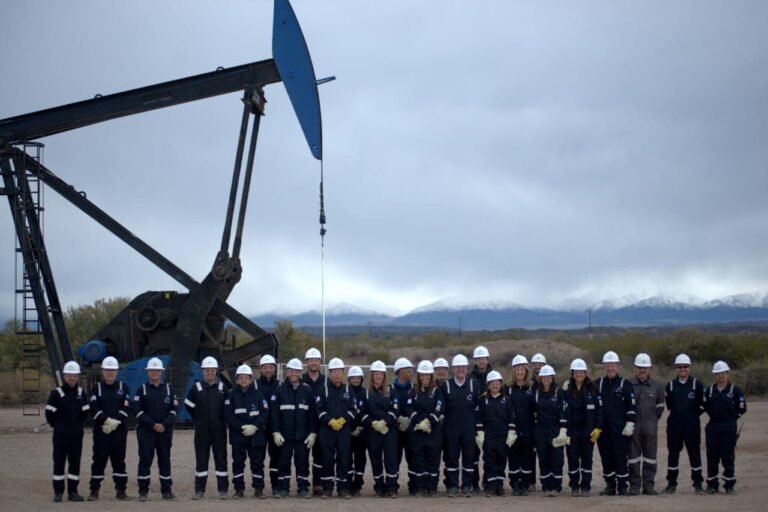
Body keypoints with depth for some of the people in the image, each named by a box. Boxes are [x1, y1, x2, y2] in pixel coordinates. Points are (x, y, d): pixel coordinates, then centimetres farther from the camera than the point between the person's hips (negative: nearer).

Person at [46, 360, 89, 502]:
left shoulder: (81, 393, 6)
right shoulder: (56, 392, -8)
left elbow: (85, 411, 15)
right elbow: (49, 412, -7)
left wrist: (77, 425, 11)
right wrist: (56, 425, 1)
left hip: (76, 434, 4)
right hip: (60, 435, -4)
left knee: (75, 462, 6)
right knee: (59, 462, 0)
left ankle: (73, 491, 13)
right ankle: (58, 492, 5)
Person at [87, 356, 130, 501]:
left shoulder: (123, 388, 7)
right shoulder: (97, 388, 6)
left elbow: (126, 408, -2)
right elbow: (94, 408, -6)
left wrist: (115, 423, -12)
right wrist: (107, 421, -17)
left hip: (119, 430, 1)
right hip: (101, 430, 0)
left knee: (119, 460, 4)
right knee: (99, 460, 1)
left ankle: (121, 490, 9)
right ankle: (94, 490, 6)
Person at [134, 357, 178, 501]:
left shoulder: (168, 389, 8)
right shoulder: (142, 389, 3)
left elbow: (173, 410, 4)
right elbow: (139, 410, -4)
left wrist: (165, 425, -11)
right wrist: (153, 424, -14)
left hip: (165, 431, 2)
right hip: (146, 431, -2)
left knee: (165, 460, 5)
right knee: (145, 460, -2)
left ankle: (166, 490, 9)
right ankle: (143, 491, 2)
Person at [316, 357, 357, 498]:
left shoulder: (348, 390, 9)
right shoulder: (323, 389, 2)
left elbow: (353, 410, 5)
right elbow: (319, 409, -2)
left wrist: (343, 420, -10)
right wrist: (330, 421, -13)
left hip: (344, 430, 2)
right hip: (327, 429, -2)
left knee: (344, 459, 2)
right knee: (328, 459, 0)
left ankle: (343, 488, 8)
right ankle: (327, 488, 6)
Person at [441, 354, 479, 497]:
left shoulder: (474, 384, 5)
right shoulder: (446, 385, 3)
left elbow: (478, 405, 7)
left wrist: (478, 424, 3)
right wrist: (444, 417, -1)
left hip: (469, 428, 1)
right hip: (451, 428, 0)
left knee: (469, 457, 3)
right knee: (451, 457, 2)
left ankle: (467, 486, 10)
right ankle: (452, 486, 8)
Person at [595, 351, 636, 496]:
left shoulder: (625, 384, 1)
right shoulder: (598, 384, 10)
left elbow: (631, 406, -2)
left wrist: (629, 424, -9)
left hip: (619, 429, -3)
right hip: (603, 428, 3)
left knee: (620, 457, -3)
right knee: (606, 458, 6)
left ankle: (622, 486, 3)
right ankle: (610, 486, 14)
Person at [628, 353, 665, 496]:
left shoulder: (657, 386, 8)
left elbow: (660, 407, 15)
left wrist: (652, 420, 13)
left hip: (650, 427, 2)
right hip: (633, 426, -2)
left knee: (650, 457, 2)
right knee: (634, 457, 0)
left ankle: (649, 485, 7)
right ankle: (634, 485, 5)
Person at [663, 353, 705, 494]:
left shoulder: (697, 384, 0)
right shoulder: (671, 385, 6)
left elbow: (702, 405, 4)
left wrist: (693, 414, 2)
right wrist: (678, 413, 8)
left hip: (692, 425, -2)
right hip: (674, 425, 2)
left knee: (694, 453, 1)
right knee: (673, 453, 4)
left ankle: (698, 484, 8)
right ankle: (671, 484, 11)